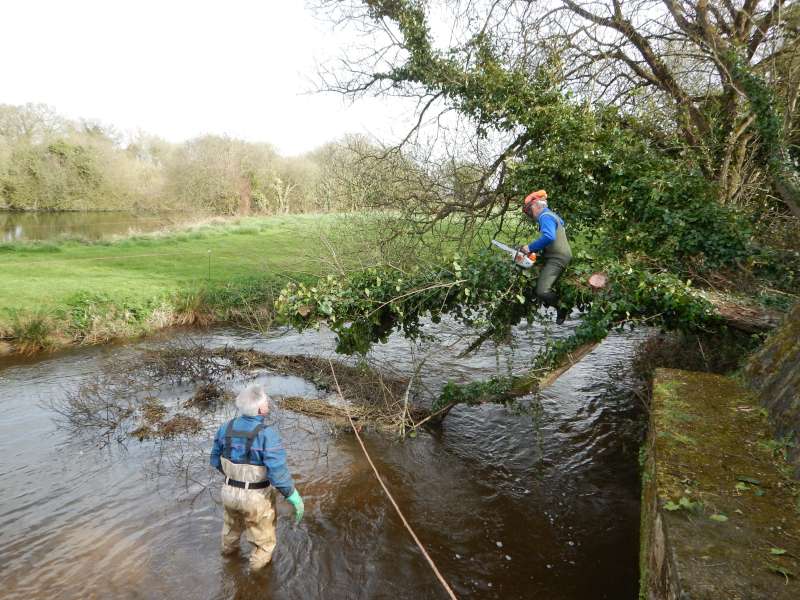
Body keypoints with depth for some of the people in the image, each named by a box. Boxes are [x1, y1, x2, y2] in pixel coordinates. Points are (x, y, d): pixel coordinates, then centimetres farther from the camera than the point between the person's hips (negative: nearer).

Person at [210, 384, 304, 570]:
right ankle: (259, 561, 47)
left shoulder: (227, 427, -12)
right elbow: (278, 473, -30)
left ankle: (229, 548, 63)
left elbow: (216, 459, 3)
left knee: (232, 522, 37)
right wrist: (295, 498, -16)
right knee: (263, 537, 25)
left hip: (230, 491, 6)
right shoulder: (267, 434, -30)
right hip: (257, 497, -6)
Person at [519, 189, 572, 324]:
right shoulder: (550, 215, 16)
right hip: (556, 257, 11)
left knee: (542, 291, -18)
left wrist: (530, 248, -23)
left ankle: (562, 308, -1)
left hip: (557, 259, -11)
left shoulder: (545, 217, -16)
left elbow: (549, 237, -33)